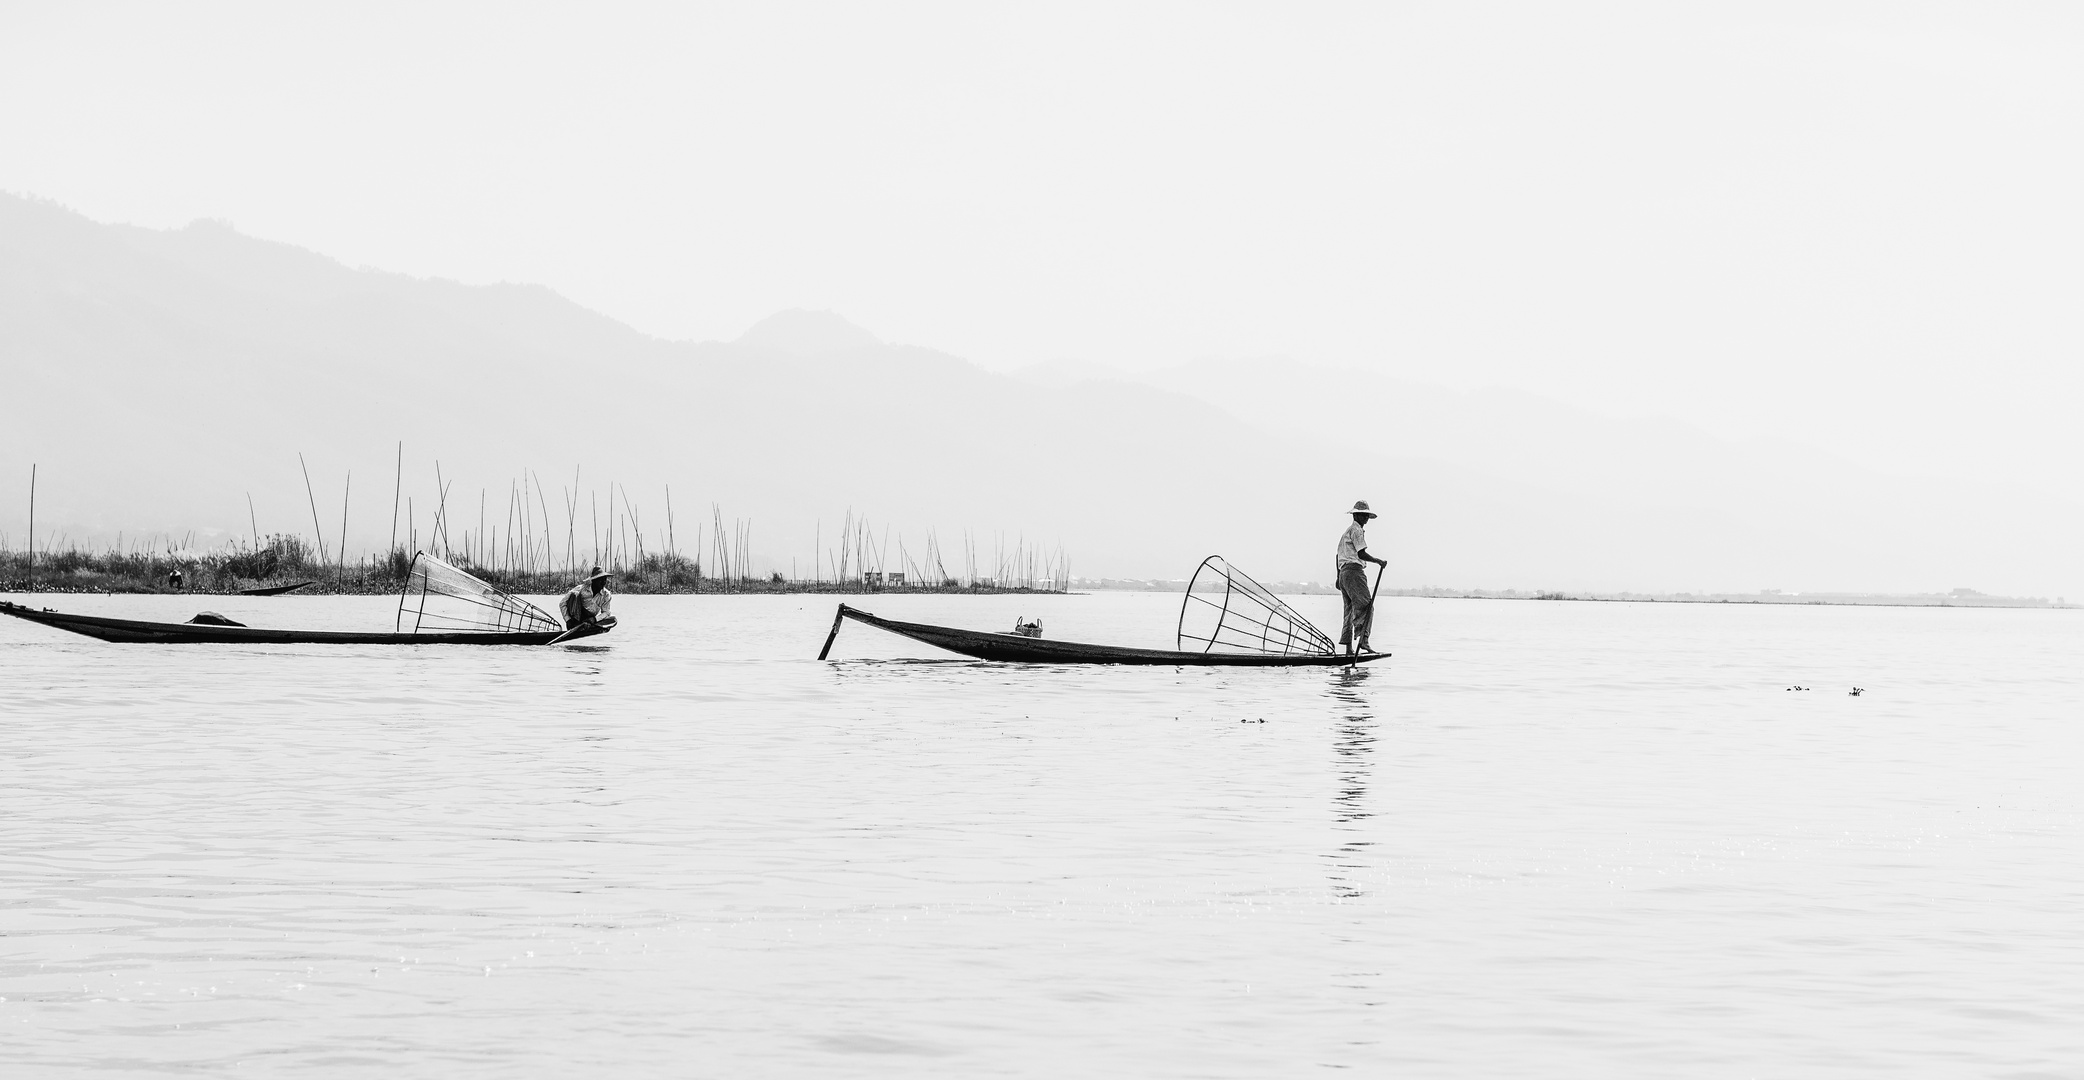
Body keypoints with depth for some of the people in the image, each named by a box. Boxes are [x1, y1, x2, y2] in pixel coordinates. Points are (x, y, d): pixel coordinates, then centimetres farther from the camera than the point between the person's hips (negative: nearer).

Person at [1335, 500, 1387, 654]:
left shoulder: (1346, 531, 25)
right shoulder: (1356, 530, -6)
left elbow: (1339, 555, 27)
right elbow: (1361, 554, -16)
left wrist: (1338, 577, 29)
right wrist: (1378, 561, -11)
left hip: (1344, 572, 10)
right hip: (1354, 570, -10)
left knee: (1350, 609, 9)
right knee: (1365, 606, -13)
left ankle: (1348, 647, 6)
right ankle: (1363, 640, -23)